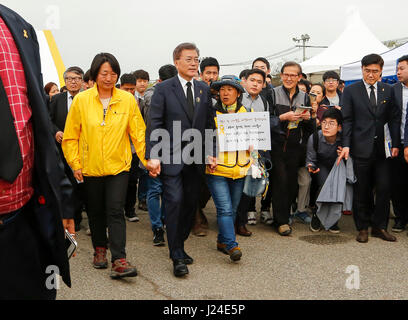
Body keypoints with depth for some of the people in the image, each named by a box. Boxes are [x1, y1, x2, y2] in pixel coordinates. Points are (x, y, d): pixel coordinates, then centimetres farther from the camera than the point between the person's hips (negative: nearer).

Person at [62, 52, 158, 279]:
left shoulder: (127, 100, -3)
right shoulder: (81, 100, -2)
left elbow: (138, 133, 0)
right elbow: (70, 136, 3)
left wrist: (148, 160, -7)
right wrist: (75, 164, -2)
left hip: (118, 166, -1)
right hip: (90, 168, 2)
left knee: (115, 211, -9)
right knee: (96, 212, 14)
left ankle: (119, 260, -8)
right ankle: (99, 249, 34)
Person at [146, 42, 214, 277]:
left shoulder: (204, 90, 11)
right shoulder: (164, 89, -2)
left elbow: (208, 123, 12)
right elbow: (154, 124, -6)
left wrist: (212, 152, 4)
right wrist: (153, 155, -14)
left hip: (196, 158, 5)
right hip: (172, 157, -4)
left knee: (191, 203, 10)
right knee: (175, 202, -9)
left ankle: (179, 246, 28)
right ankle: (177, 257, 0)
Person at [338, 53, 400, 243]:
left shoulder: (388, 91, 10)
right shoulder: (351, 91, 2)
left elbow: (394, 119, 9)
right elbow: (347, 120, -1)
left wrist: (395, 144, 0)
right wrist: (346, 145, -9)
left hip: (382, 149, 2)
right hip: (361, 148, -2)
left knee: (384, 188, 2)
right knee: (362, 190, 5)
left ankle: (379, 227, 17)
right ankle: (363, 228, 19)